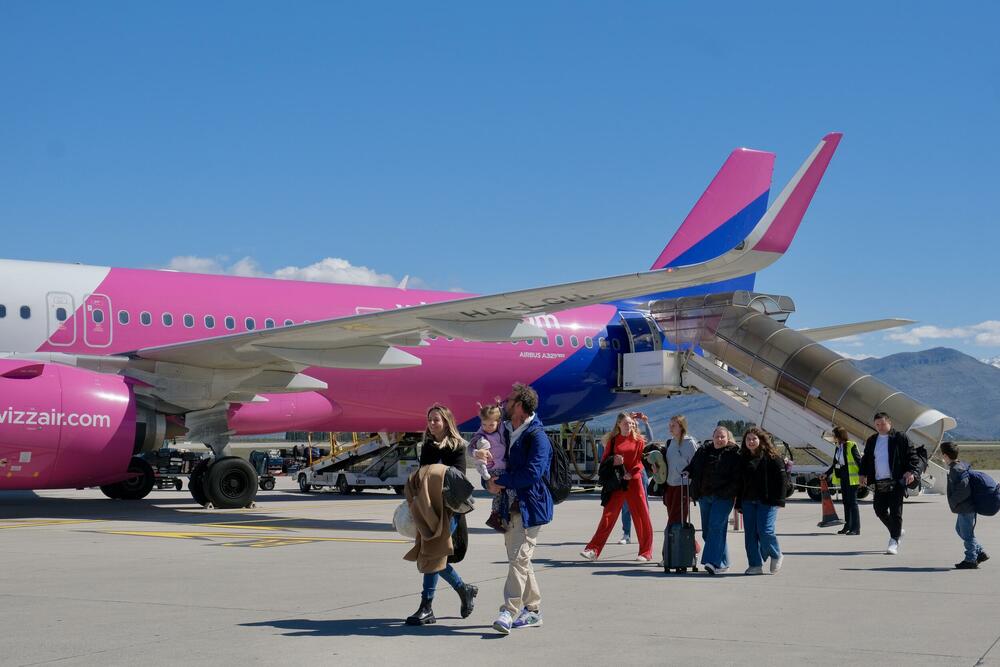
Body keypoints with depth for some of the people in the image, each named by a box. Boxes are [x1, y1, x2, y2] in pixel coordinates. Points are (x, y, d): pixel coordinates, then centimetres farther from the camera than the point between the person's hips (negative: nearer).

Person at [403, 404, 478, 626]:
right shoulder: (427, 447, 16)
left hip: (448, 508, -6)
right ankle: (464, 590, 26)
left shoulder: (457, 447, -3)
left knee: (433, 554, -13)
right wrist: (413, 497, -2)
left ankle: (426, 607, -10)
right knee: (436, 555, 5)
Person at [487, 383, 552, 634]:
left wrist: (501, 482, -15)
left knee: (519, 558, -14)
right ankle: (533, 610, 24)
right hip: (510, 507, 9)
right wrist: (490, 480, 3)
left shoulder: (537, 437, -14)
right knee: (517, 559, 14)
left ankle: (510, 610, -16)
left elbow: (533, 472, -23)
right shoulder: (506, 432, 11)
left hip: (530, 507, -9)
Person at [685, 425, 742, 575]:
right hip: (704, 496, 7)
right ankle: (722, 562, 19)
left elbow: (738, 477, -8)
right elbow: (693, 466, 27)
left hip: (723, 497, -7)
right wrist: (687, 471, 7)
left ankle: (714, 562, -18)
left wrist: (735, 494, -15)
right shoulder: (703, 451, 15)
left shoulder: (734, 454, -3)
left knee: (716, 527, -16)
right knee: (707, 530, 8)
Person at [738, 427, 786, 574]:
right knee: (750, 533, 2)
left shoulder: (772, 457, -3)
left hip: (766, 501, -6)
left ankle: (776, 556, 14)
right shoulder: (743, 459, 14)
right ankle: (755, 565, 7)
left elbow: (781, 479, -7)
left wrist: (779, 500, -14)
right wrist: (739, 503, 12)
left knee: (764, 531, -12)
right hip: (748, 501, 6)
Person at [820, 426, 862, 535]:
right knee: (846, 502, 12)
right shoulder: (838, 447, 11)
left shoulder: (851, 446, -13)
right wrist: (826, 474, 19)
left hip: (851, 478, -8)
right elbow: (835, 463, 20)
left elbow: (859, 461, -13)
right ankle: (848, 526, 20)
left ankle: (856, 528, -3)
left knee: (852, 502, -6)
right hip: (843, 478, 8)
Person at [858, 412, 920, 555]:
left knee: (895, 512, -6)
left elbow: (912, 456, -4)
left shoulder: (900, 438, -1)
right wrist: (862, 474, 4)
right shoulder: (871, 441, 14)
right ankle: (896, 530, 31)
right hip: (879, 483, 6)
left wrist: (911, 471, -17)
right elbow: (866, 459, 18)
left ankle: (894, 541, -2)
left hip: (896, 482, -5)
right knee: (879, 510, 8)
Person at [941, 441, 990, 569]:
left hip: (965, 508, -10)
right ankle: (980, 553, 27)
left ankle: (971, 560, 12)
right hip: (967, 506, 10)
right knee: (960, 529, 23)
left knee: (967, 534, 1)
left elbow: (964, 488, -30)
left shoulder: (955, 470, -22)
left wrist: (954, 501, -17)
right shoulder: (963, 465, 7)